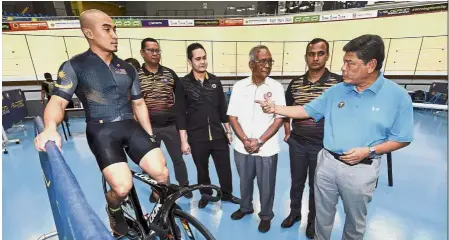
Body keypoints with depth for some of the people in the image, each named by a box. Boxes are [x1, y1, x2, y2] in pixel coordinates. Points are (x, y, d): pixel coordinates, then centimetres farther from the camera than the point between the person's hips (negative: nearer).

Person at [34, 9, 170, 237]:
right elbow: (58, 101, -6)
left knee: (162, 173, -14)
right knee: (122, 187, -19)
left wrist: (150, 136, 10)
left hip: (131, 127, 4)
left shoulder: (128, 69, 12)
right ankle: (114, 210, 20)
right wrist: (50, 128, -29)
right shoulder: (74, 66, 1)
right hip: (101, 131, -3)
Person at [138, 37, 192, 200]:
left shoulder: (170, 74, 3)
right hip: (148, 127, 0)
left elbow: (180, 99, 5)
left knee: (178, 159, 11)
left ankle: (184, 187, 32)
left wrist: (181, 124, 1)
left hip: (171, 125, 1)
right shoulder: (136, 76, -2)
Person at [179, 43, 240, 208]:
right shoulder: (183, 83, -6)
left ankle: (227, 194, 38)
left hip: (218, 135, 3)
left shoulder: (215, 81, 3)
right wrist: (183, 140, -7)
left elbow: (223, 108, 9)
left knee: (225, 168, 12)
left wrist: (228, 131, 10)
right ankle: (205, 195, 40)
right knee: (202, 170, 15)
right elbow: (181, 114, -6)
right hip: (197, 138, -2)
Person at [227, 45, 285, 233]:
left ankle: (266, 216, 39)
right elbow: (232, 117, -1)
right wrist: (245, 140, -12)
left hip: (267, 148, -1)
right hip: (242, 147, 2)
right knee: (245, 181, 21)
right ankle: (245, 207, 47)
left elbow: (279, 119, -7)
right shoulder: (239, 86, -1)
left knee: (266, 185, 14)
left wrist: (259, 141, -13)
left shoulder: (276, 87, -5)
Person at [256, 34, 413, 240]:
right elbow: (307, 111, 3)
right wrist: (275, 108, -8)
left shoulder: (397, 96, -10)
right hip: (328, 161, 3)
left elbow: (402, 138, -5)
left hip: (361, 168, -2)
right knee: (323, 214, 21)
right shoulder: (336, 90, -1)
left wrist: (369, 151, -19)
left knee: (355, 219, 22)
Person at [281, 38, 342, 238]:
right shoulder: (295, 83, 1)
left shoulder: (338, 82, -9)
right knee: (296, 182, 18)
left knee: (316, 185, 16)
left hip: (323, 145, -2)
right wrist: (287, 132, 7)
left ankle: (313, 220, 39)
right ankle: (294, 213, 42)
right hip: (297, 143, 3)